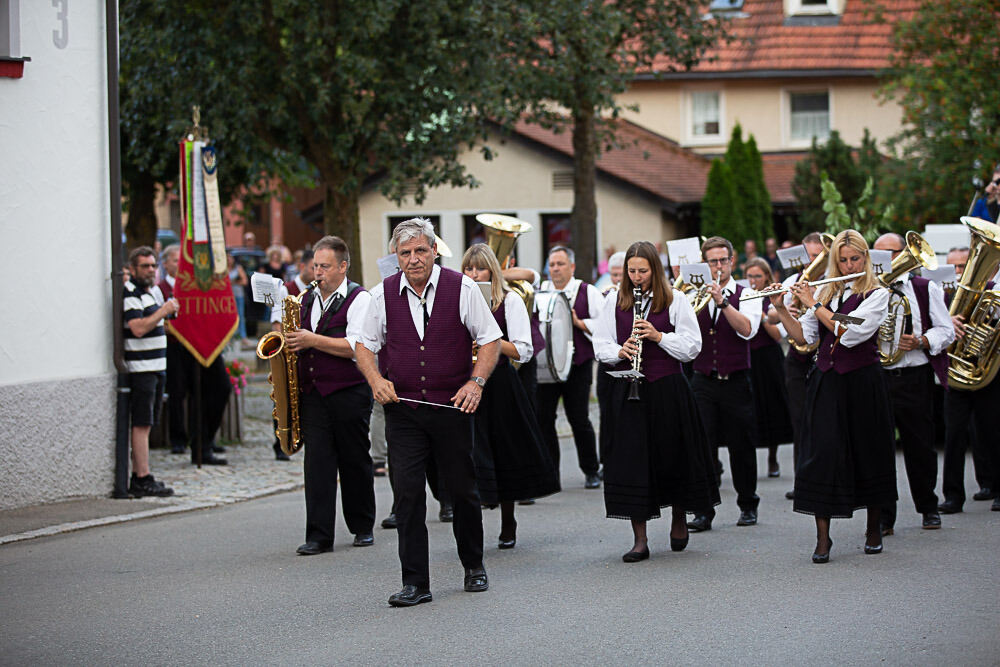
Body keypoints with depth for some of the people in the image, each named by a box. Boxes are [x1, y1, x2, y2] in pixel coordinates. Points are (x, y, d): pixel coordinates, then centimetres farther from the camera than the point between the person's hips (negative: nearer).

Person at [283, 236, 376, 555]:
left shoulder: (359, 299, -5)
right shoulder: (308, 299, 15)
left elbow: (356, 347, -16)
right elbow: (299, 340, 28)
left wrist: (313, 340, -19)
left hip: (349, 393, -5)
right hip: (313, 393, 5)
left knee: (354, 462, 5)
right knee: (317, 461, -3)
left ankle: (363, 527, 20)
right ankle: (319, 535, -5)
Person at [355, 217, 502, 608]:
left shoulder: (461, 288, -2)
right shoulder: (383, 294, 3)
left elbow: (490, 339, 2)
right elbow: (364, 345, 12)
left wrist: (476, 382, -11)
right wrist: (376, 380, -6)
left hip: (452, 406, -1)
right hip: (402, 409, 1)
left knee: (462, 490, 7)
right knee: (407, 492, -5)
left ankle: (474, 566, 29)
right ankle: (415, 582, 0)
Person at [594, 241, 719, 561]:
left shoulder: (675, 300, 2)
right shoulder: (615, 303, 9)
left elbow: (692, 346, -2)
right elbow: (600, 345, 9)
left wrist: (658, 335, -15)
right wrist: (620, 351, -11)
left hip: (668, 388, -1)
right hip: (628, 390, 2)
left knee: (673, 457, 6)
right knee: (631, 461, -4)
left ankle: (679, 521, 31)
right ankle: (639, 539, 0)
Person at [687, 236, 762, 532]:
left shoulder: (746, 294, 2)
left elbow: (747, 330, -16)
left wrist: (722, 302, -24)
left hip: (736, 382, -1)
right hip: (703, 382, 1)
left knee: (742, 447, 6)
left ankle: (748, 505, 23)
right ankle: (704, 511, -5)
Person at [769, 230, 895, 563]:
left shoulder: (877, 294, -4)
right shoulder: (825, 292, 11)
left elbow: (849, 333, -17)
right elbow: (803, 336, 8)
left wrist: (813, 305, -13)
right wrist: (781, 309, -5)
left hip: (862, 383, -3)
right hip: (826, 382, 3)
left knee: (868, 454, 6)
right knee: (822, 453, -8)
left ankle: (873, 528, 25)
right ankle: (823, 537, -7)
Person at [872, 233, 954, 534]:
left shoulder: (925, 289, 7)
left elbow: (946, 331, 3)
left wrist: (919, 342, -15)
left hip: (915, 377, 0)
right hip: (876, 377, 1)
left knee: (920, 447, 8)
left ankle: (928, 508, 26)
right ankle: (883, 517, 2)